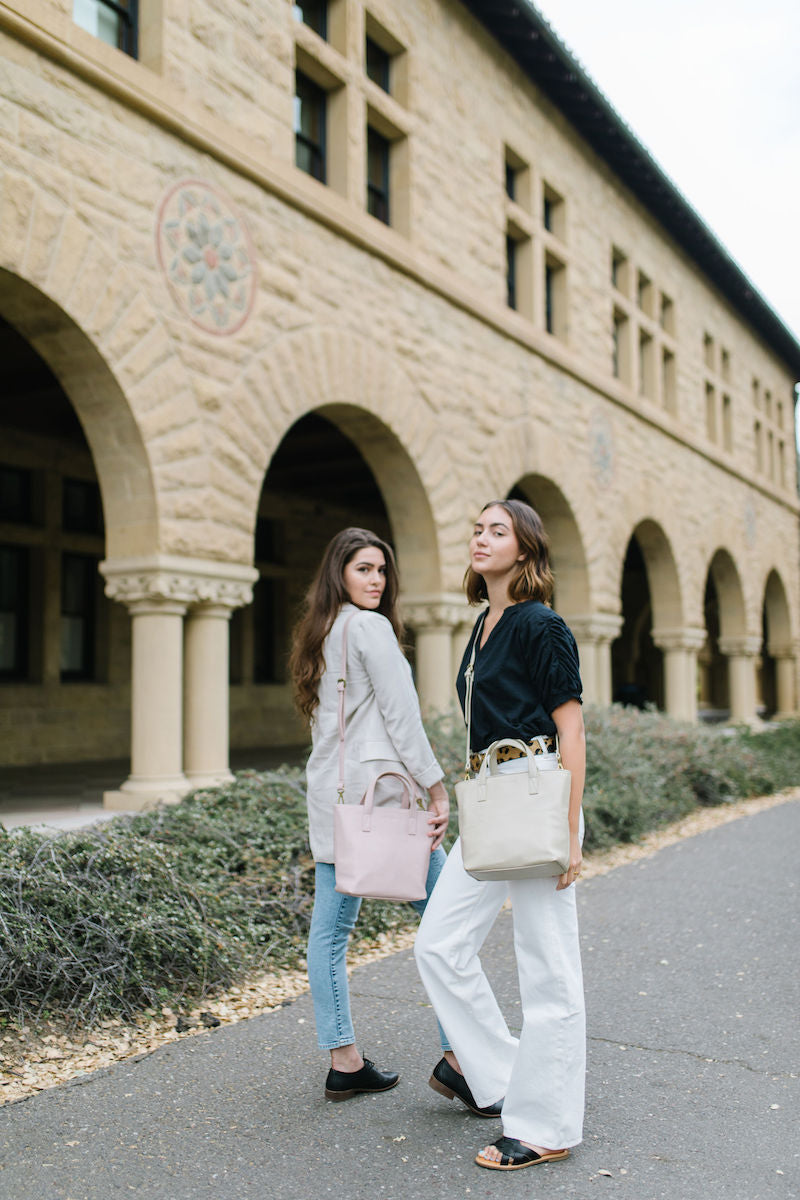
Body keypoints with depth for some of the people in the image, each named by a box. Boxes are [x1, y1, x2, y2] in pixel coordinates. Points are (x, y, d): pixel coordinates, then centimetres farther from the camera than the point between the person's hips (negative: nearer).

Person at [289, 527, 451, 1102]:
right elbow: (401, 716, -13)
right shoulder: (370, 626, -9)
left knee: (330, 930, 7)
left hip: (329, 795, 9)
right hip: (380, 788, -9)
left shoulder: (319, 634, 17)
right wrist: (437, 789, -10)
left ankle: (344, 1064, 15)